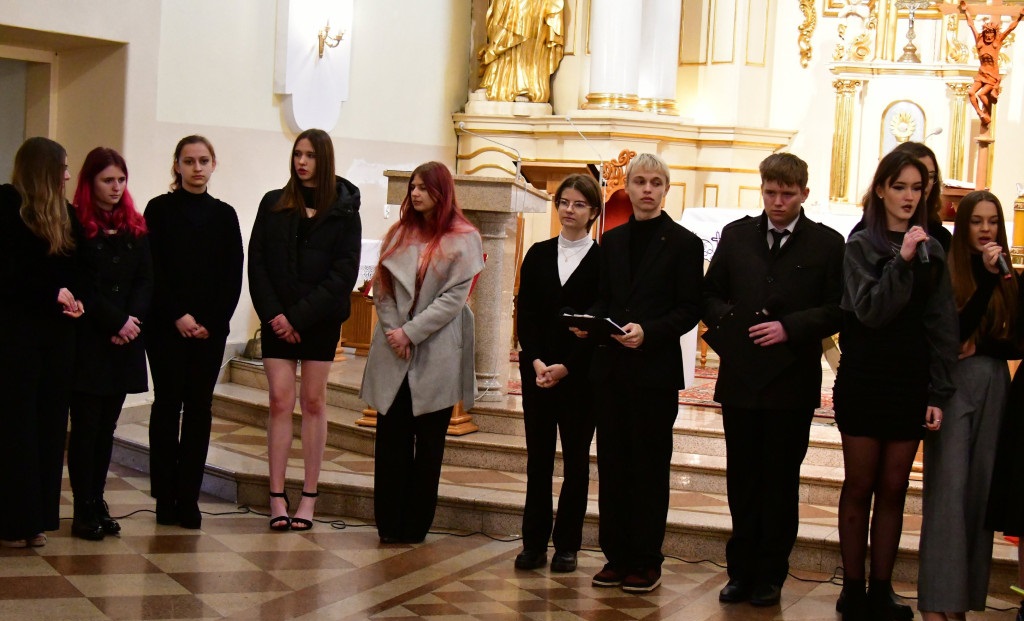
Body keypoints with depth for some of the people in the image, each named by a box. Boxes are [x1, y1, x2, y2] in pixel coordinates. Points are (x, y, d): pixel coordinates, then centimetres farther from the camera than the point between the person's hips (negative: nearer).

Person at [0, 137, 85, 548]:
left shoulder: (63, 213, 14)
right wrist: (53, 292, -14)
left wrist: (75, 297, -7)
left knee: (50, 422, 5)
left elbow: (74, 268, 12)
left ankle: (38, 517, 10)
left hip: (58, 329, 6)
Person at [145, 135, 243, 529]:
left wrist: (212, 321, -6)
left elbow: (234, 276, 5)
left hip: (211, 329, 2)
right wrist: (178, 316, -12)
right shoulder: (160, 209, 3)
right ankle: (166, 497, 4)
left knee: (199, 407, 1)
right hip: (166, 325, -2)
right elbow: (153, 269, -3)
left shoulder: (224, 215, 9)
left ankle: (188, 498, 4)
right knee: (167, 404, 0)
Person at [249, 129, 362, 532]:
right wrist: (273, 313, -9)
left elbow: (344, 273, -5)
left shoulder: (344, 210, 0)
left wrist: (300, 316, -12)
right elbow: (256, 263, 3)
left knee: (313, 401, 3)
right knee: (280, 400, -4)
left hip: (320, 320, -1)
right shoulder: (273, 204, 5)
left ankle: (309, 497, 7)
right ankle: (277, 498, -3)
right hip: (277, 319, 1)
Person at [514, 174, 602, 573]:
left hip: (580, 373, -3)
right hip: (536, 370, 3)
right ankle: (534, 543, 10)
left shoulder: (603, 260, -2)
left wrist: (565, 367, -13)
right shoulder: (538, 255, 9)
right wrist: (537, 362, -9)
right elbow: (524, 312, 4)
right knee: (538, 458, 5)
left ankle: (567, 545, 11)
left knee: (576, 460, 4)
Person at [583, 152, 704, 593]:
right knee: (612, 465, 8)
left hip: (656, 370, -5)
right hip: (612, 368, 5)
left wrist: (648, 331, -20)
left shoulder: (684, 243, -2)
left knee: (650, 468, 1)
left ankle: (646, 561, 9)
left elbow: (690, 310, -6)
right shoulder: (612, 241, 13)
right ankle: (617, 555, 16)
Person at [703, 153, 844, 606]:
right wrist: (727, 321, -7)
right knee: (742, 479, 9)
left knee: (780, 481, 6)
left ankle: (770, 574, 16)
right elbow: (710, 293, 12)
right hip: (740, 378, 3)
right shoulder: (736, 235, 9)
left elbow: (838, 310, -4)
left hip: (792, 382, -3)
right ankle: (742, 570, 19)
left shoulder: (828, 244, -1)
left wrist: (790, 328, -16)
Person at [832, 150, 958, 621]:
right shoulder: (862, 245, -3)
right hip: (865, 382, -3)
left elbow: (942, 326, 3)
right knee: (859, 487, 5)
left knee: (893, 490, 8)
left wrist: (938, 395, -2)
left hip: (909, 385, 3)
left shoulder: (932, 250, 6)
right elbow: (869, 311, -14)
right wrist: (901, 260, -22)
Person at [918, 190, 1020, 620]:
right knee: (948, 490, -8)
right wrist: (987, 277, -20)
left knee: (982, 491, 5)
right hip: (954, 387, -5)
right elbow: (956, 330, -16)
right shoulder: (946, 273, -4)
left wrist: (980, 347, -8)